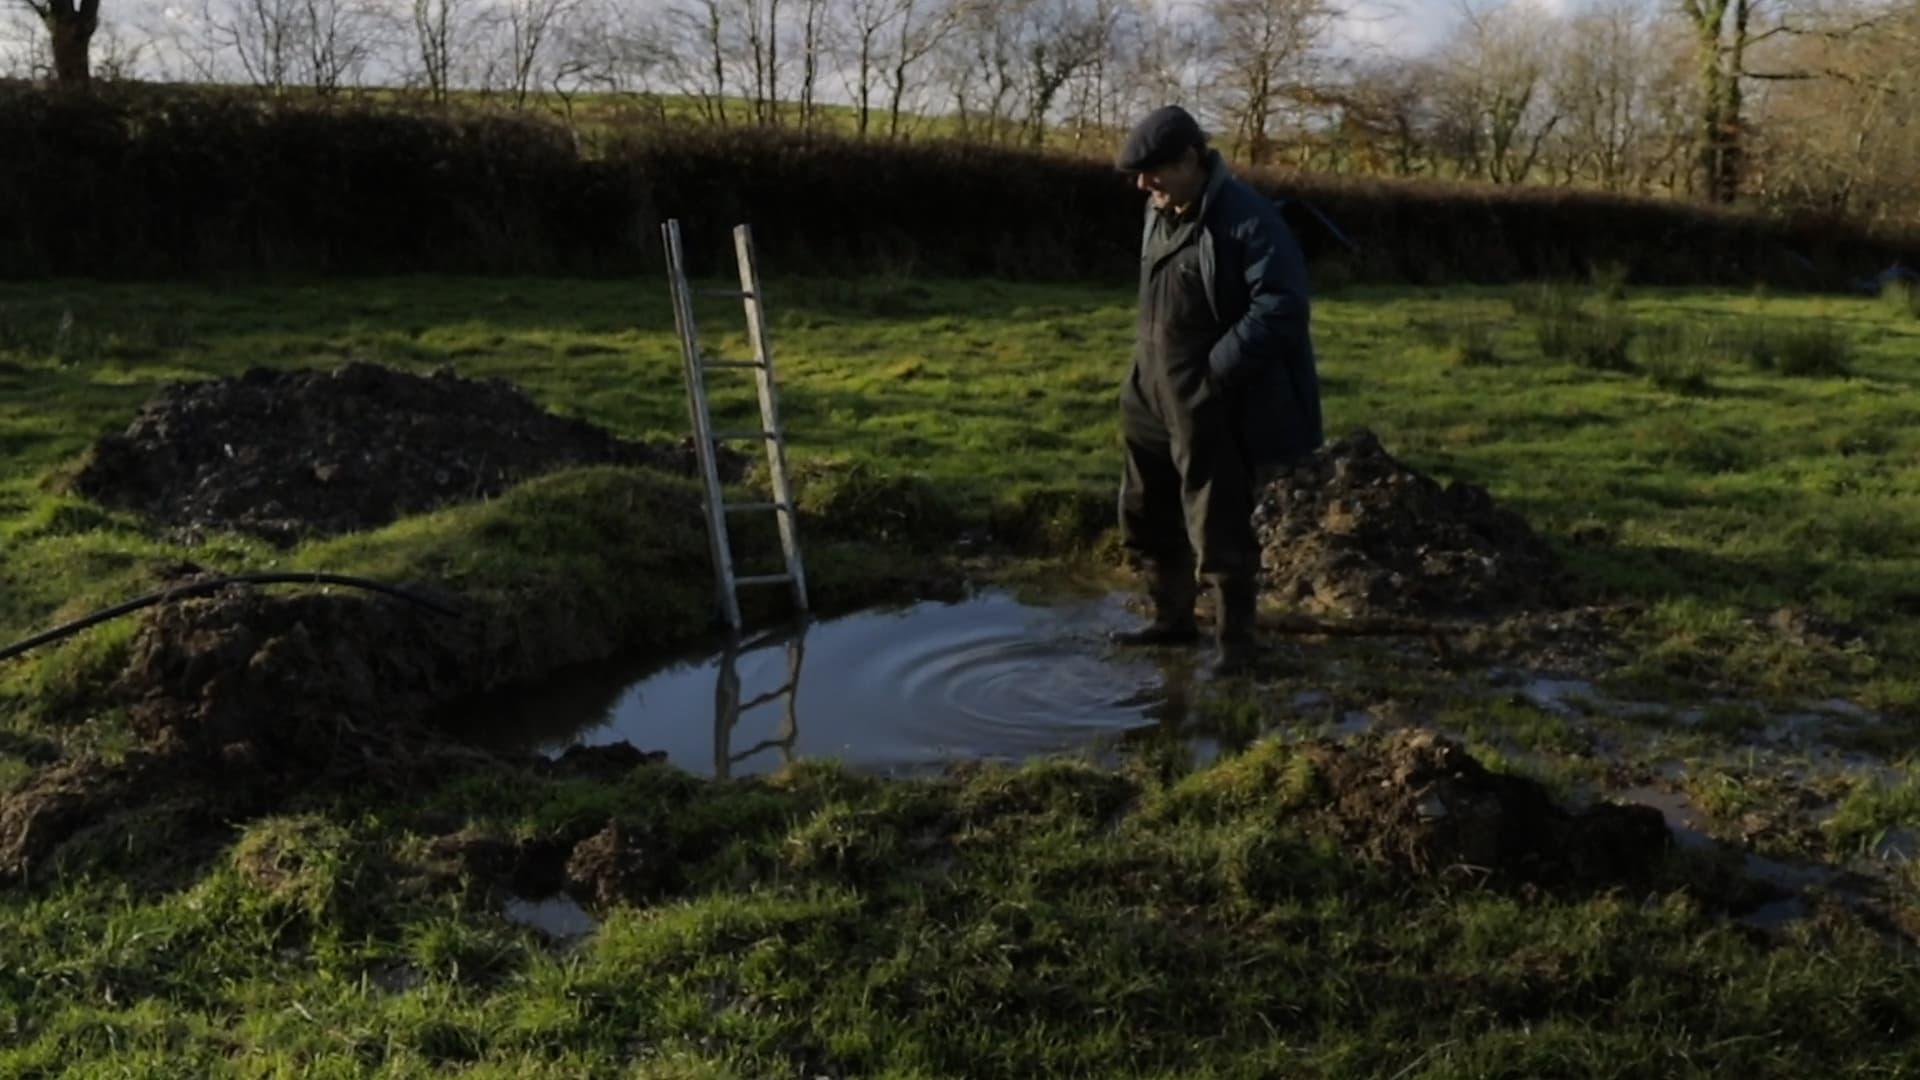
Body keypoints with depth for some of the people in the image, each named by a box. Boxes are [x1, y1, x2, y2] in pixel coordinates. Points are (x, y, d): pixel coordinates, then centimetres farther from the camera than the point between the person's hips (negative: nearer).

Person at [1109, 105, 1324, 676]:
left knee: (1218, 528, 0)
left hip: (1213, 409, -9)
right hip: (1156, 399, 9)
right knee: (1146, 518, 18)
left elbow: (1281, 307, -24)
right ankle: (1172, 619, 36)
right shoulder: (1160, 212, 8)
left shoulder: (1247, 219, -19)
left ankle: (1234, 642, 16)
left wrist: (1214, 371, -23)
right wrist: (1146, 375, 13)